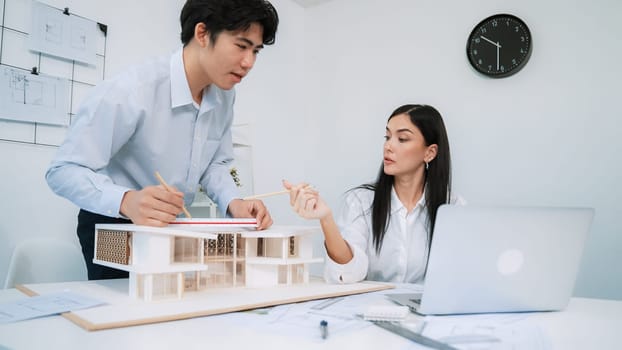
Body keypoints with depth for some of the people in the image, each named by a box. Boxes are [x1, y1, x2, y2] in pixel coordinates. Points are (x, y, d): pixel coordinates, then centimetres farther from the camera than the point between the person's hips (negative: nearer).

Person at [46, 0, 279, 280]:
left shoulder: (224, 95, -7)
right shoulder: (130, 91, -30)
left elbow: (215, 163, 2)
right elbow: (63, 171, -28)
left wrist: (233, 203, -18)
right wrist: (126, 202, -47)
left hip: (171, 227, 7)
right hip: (113, 227, -6)